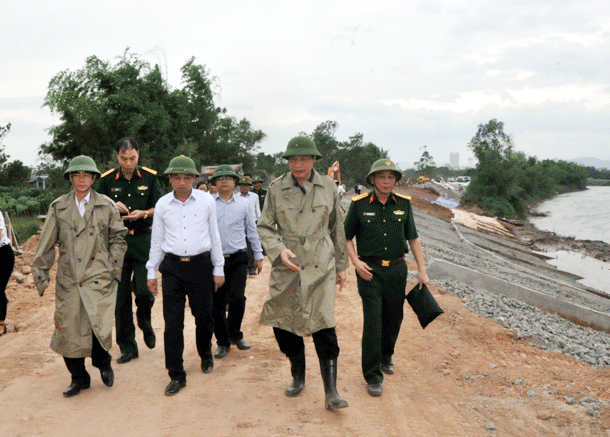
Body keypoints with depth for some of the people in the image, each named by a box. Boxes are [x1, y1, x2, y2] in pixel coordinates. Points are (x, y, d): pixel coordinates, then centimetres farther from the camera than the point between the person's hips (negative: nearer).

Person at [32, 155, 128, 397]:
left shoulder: (107, 206, 6)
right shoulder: (58, 207, 9)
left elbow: (118, 238, 11)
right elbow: (46, 244, 11)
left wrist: (114, 267, 3)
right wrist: (40, 274, 9)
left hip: (99, 278, -2)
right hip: (68, 280, 2)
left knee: (99, 326, -12)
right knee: (68, 328, 1)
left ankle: (103, 363, 19)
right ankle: (78, 377, 19)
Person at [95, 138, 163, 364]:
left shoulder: (149, 178, 3)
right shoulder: (107, 180, 3)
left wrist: (143, 213, -13)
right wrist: (112, 208, -13)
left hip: (143, 241, -1)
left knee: (144, 290, -10)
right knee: (121, 297, 3)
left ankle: (145, 322, 24)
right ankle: (127, 347, 14)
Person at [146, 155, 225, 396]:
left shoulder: (206, 201, 1)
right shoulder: (162, 204, 4)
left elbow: (214, 236, 7)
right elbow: (156, 240, 11)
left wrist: (218, 269, 7)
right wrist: (151, 272, 11)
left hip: (201, 265, 0)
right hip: (172, 267, 0)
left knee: (204, 316, 10)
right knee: (172, 322, -3)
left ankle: (205, 354, 39)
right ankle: (176, 375, 6)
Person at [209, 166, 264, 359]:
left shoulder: (244, 203, 8)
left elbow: (252, 231, 14)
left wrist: (258, 256, 14)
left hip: (238, 259, 0)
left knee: (237, 299, -10)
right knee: (217, 303, 2)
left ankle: (235, 334, 17)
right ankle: (223, 342, 17)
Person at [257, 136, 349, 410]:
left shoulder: (328, 187, 3)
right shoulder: (276, 188, 0)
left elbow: (337, 228, 12)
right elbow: (264, 227, 5)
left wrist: (341, 265, 15)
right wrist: (279, 250, -14)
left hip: (320, 266, -1)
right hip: (286, 266, 1)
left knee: (324, 326, -9)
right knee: (283, 325, 6)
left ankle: (331, 393, -3)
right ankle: (298, 377, 30)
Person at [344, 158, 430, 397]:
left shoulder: (403, 204, 3)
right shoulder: (359, 204, -4)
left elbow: (413, 238, 10)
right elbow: (346, 237, 4)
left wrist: (422, 270, 7)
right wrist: (356, 262, -10)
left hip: (397, 270, 3)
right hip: (370, 271, -3)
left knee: (394, 318, 14)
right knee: (373, 322, -7)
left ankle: (386, 357, 40)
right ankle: (373, 376, 2)